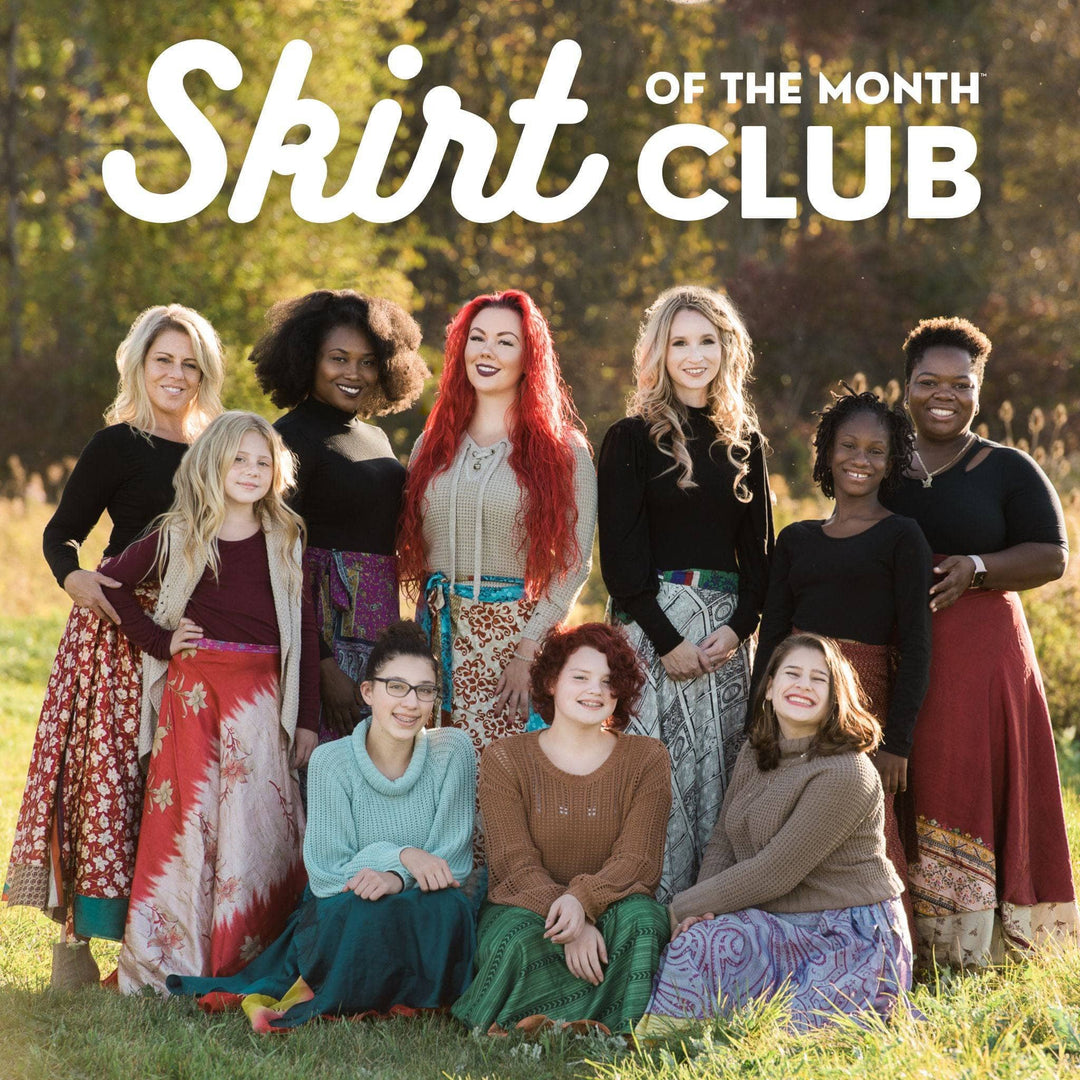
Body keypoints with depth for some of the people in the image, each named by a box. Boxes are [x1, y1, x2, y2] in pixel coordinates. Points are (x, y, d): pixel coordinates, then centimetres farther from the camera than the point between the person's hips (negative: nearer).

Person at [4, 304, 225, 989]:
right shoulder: (118, 445, -1)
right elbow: (61, 533, -3)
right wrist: (75, 577, -23)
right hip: (123, 629, -5)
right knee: (109, 771, -10)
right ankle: (79, 938, -6)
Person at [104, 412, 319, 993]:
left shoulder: (285, 540, 7)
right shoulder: (179, 535, 3)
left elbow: (305, 631, 7)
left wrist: (307, 719, 2)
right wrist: (158, 640, 1)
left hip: (262, 696, 1)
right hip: (193, 690, -1)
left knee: (259, 823, -3)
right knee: (187, 821, -3)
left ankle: (247, 965, 3)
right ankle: (170, 962, 3)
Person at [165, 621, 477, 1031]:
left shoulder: (452, 751, -5)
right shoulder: (331, 762, -7)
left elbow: (453, 862, -5)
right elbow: (326, 871, -10)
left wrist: (397, 879, -25)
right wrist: (400, 855, -24)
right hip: (338, 918, -2)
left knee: (447, 906, -34)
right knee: (363, 909, -37)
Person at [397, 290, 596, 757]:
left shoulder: (563, 453, 3)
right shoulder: (433, 446, 14)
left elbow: (574, 563, -3)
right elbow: (410, 551, 16)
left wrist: (529, 649, -12)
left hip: (522, 635, -3)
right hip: (442, 641, 3)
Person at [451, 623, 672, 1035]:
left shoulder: (646, 758, 6)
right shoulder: (505, 759, 2)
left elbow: (638, 859, -5)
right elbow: (515, 862, -9)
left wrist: (582, 900, -28)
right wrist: (570, 927, -27)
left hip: (610, 904, 1)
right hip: (524, 906, -1)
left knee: (638, 917, -33)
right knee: (522, 939, -35)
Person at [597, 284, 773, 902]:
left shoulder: (745, 443, 14)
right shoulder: (633, 439, 0)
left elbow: (759, 549, 13)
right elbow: (620, 556, -5)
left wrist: (740, 625, -3)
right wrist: (667, 639, -12)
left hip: (727, 629, 4)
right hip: (651, 623, -4)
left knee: (718, 776, 3)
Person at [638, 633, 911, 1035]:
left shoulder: (844, 773, -17)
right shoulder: (754, 755, 9)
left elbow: (773, 873, -20)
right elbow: (723, 841, 11)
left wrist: (685, 907, -14)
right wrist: (701, 908, -11)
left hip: (852, 940, -7)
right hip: (785, 928, 7)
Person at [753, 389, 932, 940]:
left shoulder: (902, 537, 1)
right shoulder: (796, 540, 14)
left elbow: (916, 646, -3)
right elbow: (771, 635, 14)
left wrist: (896, 742, -10)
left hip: (864, 698, -4)